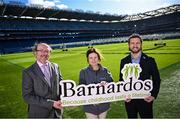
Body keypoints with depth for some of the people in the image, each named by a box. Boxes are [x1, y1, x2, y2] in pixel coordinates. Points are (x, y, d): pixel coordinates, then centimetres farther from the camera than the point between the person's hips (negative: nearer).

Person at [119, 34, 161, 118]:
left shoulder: (150, 60, -5)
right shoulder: (124, 61, 0)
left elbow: (156, 80, 0)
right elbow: (121, 80, 6)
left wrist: (153, 95, -10)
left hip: (145, 99, -2)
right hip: (129, 99, 2)